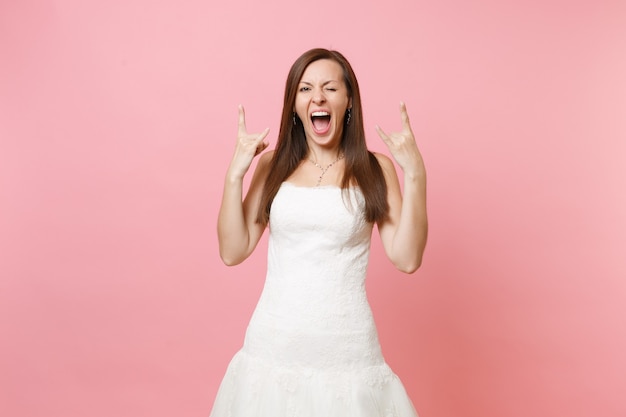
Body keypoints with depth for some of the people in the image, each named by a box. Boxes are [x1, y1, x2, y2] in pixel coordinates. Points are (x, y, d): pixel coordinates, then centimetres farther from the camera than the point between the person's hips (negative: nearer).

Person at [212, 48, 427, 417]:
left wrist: (415, 175, -13)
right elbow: (233, 251, 0)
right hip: (272, 346, 2)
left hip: (347, 350, -1)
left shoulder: (375, 169, -1)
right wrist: (235, 173, -8)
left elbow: (407, 259, -8)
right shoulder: (273, 165, 4)